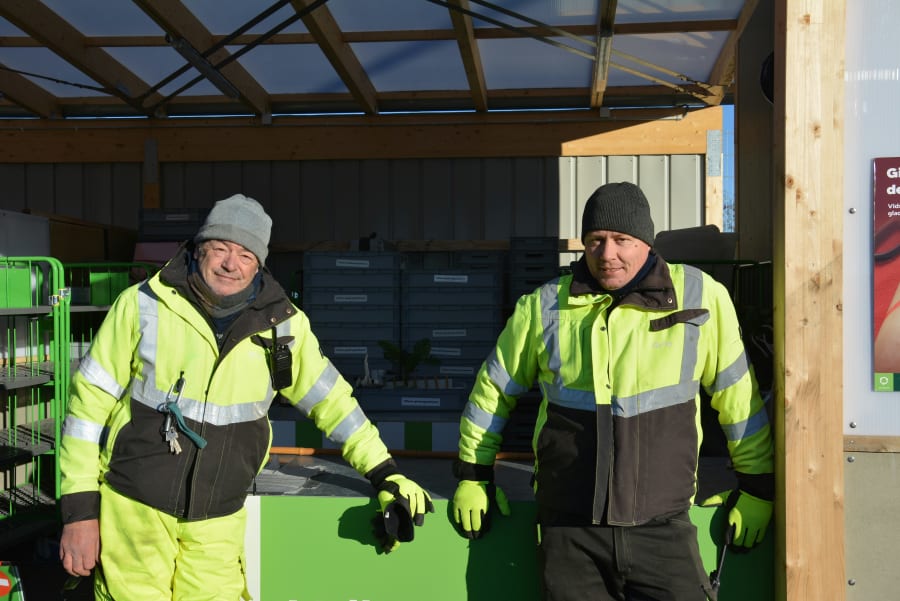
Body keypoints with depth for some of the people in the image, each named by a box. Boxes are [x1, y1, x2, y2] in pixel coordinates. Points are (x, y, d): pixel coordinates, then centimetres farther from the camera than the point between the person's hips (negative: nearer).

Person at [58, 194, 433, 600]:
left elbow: (329, 398, 8)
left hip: (217, 521, 2)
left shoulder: (281, 323, -3)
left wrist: (385, 475, 5)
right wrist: (80, 511, -5)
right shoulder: (143, 306, -9)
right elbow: (90, 401, -4)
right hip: (135, 507, -2)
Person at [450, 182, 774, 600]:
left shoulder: (700, 297, -2)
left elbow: (737, 394, 7)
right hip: (568, 531, 1)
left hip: (662, 528, -1)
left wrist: (757, 487, 13)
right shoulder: (544, 307, 2)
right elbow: (494, 388, 14)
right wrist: (473, 475, 17)